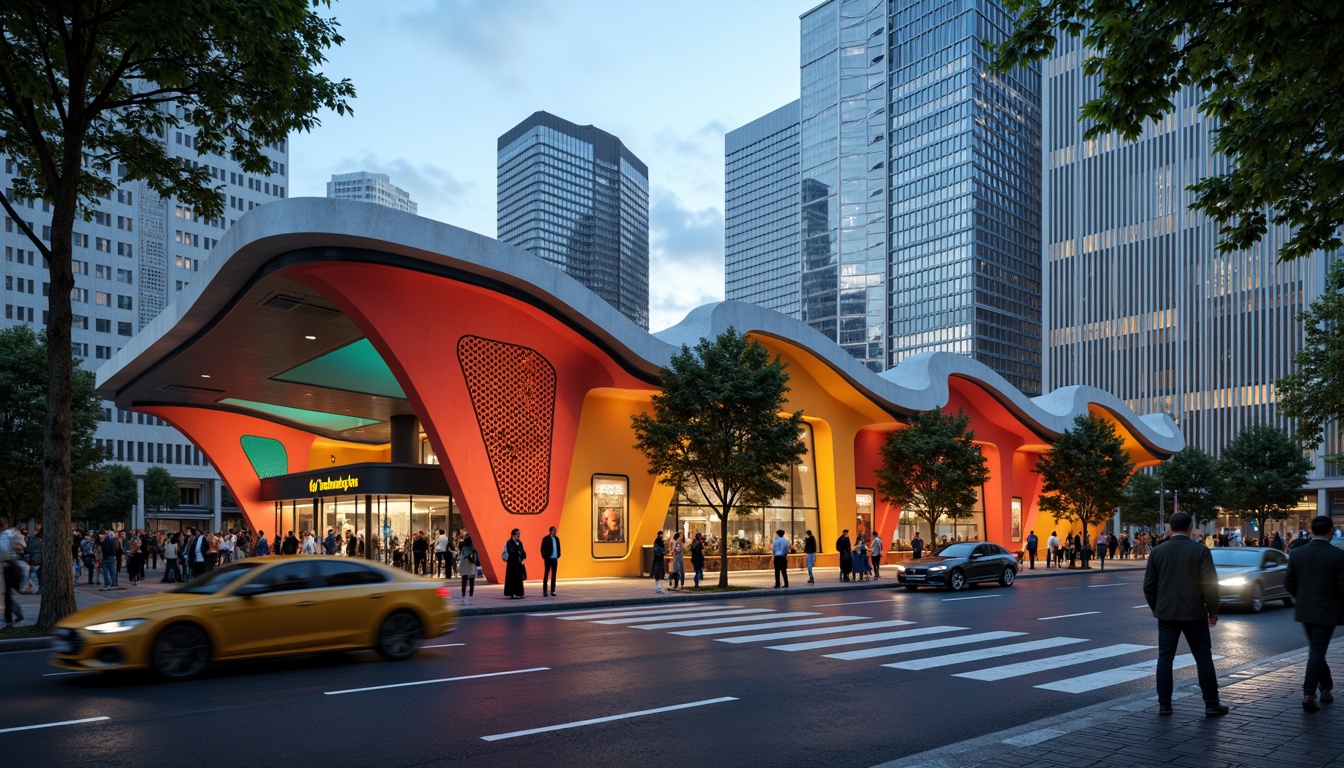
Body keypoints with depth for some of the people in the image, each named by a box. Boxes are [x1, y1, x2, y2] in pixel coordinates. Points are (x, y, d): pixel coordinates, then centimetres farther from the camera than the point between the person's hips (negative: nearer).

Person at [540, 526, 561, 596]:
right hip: (548, 559, -5)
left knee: (554, 575, 7)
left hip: (555, 559, 5)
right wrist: (544, 557, -13)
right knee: (546, 575, 0)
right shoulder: (546, 539, -7)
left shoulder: (557, 538, 9)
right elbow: (542, 549, -7)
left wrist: (558, 555, 3)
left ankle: (552, 591, 11)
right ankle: (544, 591, 2)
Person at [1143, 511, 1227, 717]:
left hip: (1166, 614, 2)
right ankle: (1212, 705, 13)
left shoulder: (1157, 551, 0)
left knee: (1165, 658, 6)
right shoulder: (1200, 550, -7)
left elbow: (1149, 586, 3)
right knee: (1204, 659, 8)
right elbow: (1210, 584, -10)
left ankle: (1164, 704, 8)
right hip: (1194, 614, -2)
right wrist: (1213, 611, 2)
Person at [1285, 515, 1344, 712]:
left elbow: (1288, 582, 2)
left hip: (1305, 611, 4)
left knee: (1316, 650, 20)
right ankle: (1309, 695, -3)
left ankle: (1326, 688, 30)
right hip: (1327, 612, -3)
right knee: (1317, 652, 0)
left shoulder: (1296, 554, -3)